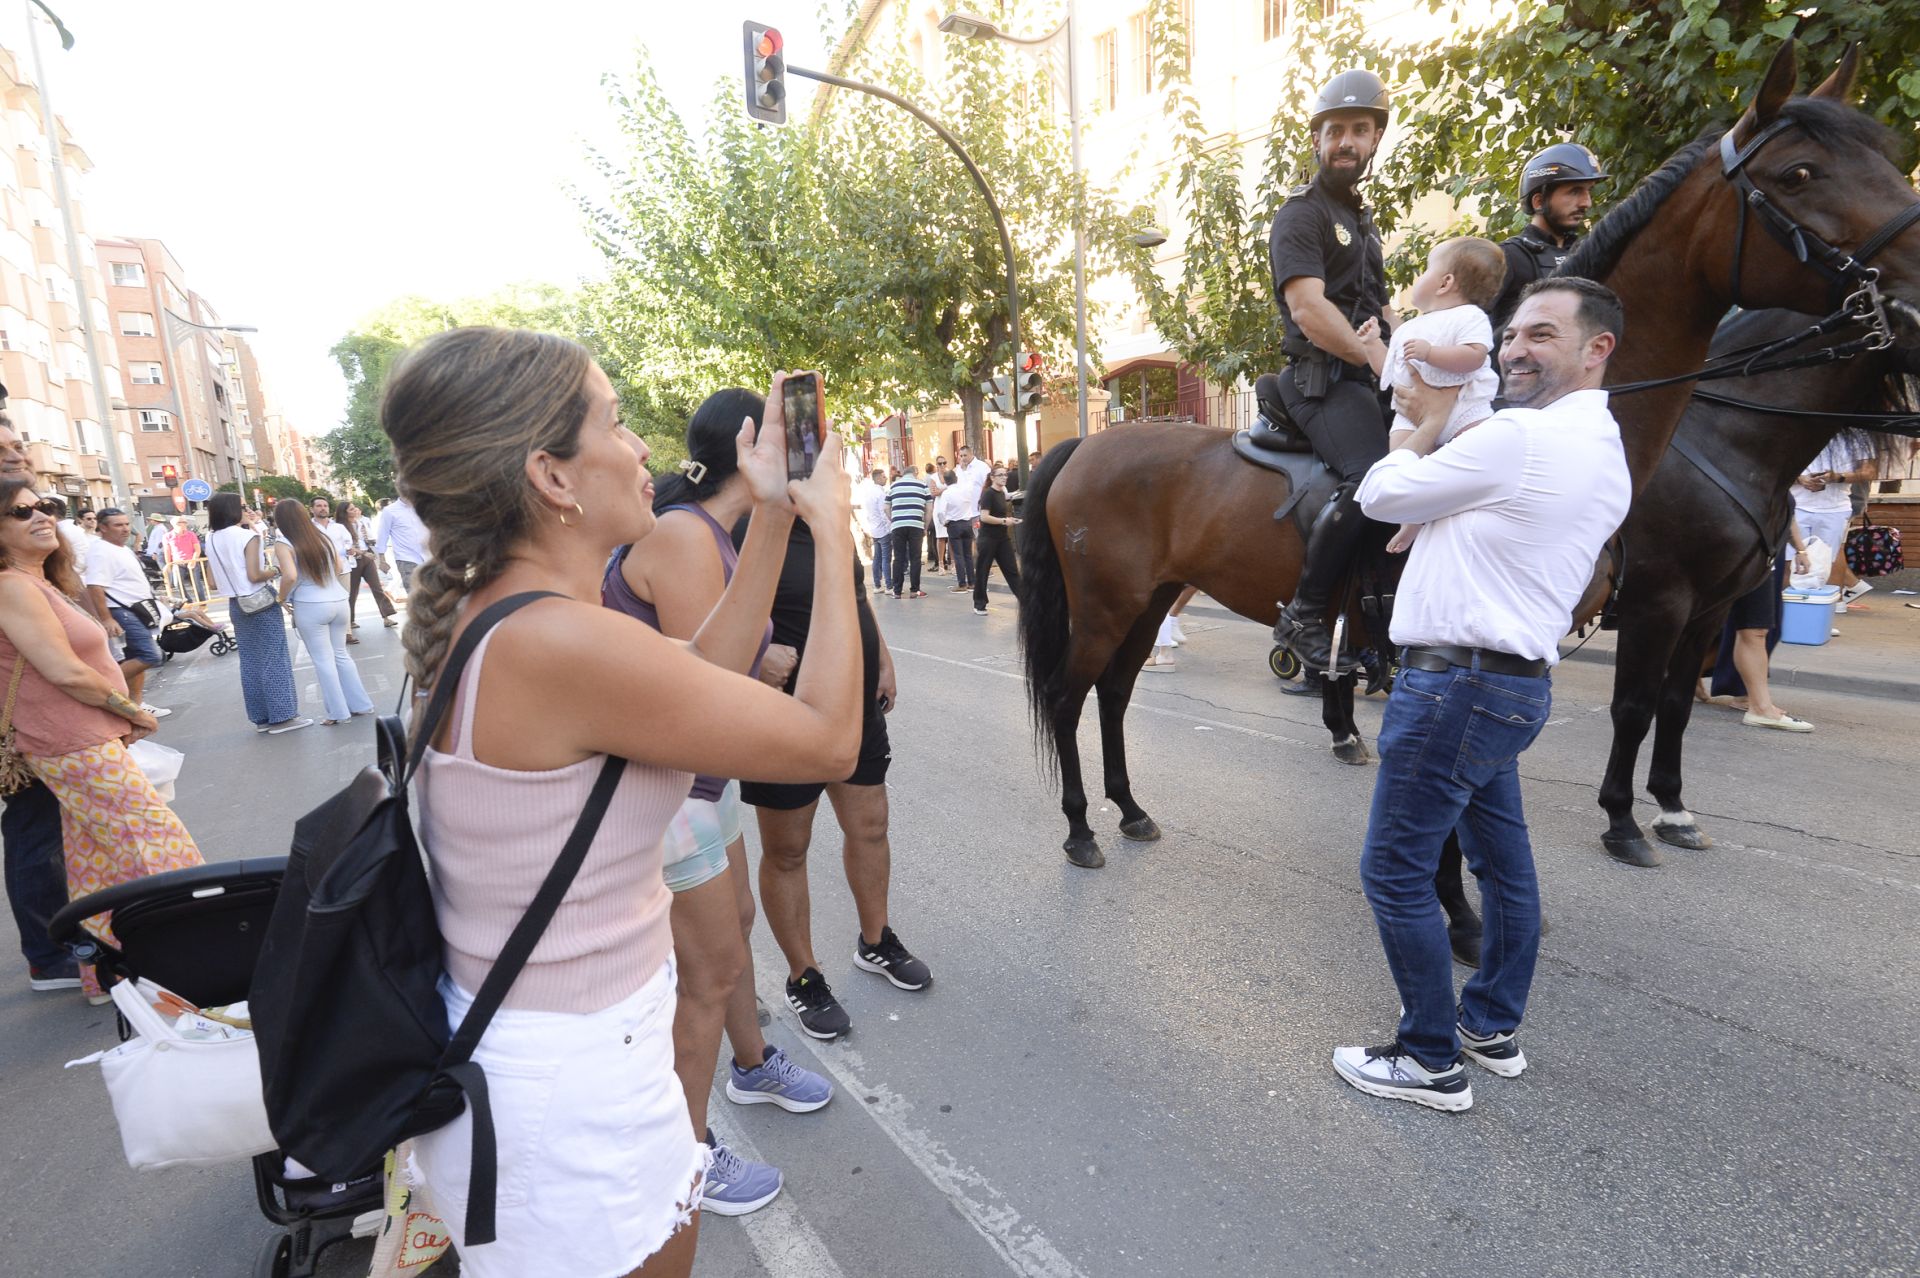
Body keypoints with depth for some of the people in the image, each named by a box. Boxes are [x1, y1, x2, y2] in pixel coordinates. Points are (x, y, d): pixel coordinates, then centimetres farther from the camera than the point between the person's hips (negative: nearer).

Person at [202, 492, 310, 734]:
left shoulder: (211, 540, 8)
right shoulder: (248, 536, -13)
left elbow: (214, 582, 9)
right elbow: (254, 575, -19)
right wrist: (277, 569, -2)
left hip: (236, 604, 7)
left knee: (250, 661, 11)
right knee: (274, 660, -2)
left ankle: (261, 717, 15)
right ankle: (281, 716, -1)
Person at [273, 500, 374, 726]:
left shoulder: (283, 544, -9)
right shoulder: (324, 537, 9)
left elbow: (290, 576, -21)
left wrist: (282, 598, -5)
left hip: (310, 606, -6)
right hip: (338, 601, 6)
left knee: (323, 660, 4)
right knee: (341, 655, 17)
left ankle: (338, 712, 10)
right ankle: (360, 704, 19)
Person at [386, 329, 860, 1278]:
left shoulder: (482, 616, -2)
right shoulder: (563, 644, -31)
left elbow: (696, 666, 6)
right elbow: (829, 738, -23)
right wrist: (833, 530, -13)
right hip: (570, 1095, -8)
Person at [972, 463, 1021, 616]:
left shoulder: (1002, 493, 11)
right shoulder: (988, 494, -13)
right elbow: (984, 517, -22)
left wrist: (1011, 520, 6)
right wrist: (1004, 521, -19)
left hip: (1003, 538, 8)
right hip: (988, 538, -8)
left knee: (1012, 570, 5)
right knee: (982, 572, 4)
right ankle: (979, 605, 14)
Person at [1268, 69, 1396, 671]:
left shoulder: (1360, 219, 27)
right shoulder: (1301, 214, -2)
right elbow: (1308, 310, -17)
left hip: (1365, 378, 10)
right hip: (1322, 378, -9)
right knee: (1373, 476, -33)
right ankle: (1302, 615, -21)